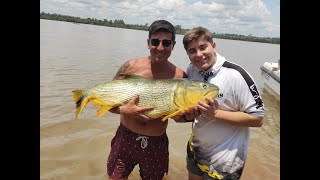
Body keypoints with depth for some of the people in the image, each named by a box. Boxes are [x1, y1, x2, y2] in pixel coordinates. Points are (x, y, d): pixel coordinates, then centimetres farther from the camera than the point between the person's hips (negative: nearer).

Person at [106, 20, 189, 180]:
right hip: (126, 138, 0)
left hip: (157, 143, 1)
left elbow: (179, 117, 1)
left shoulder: (180, 76, -7)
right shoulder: (131, 67, -9)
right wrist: (124, 110, -22)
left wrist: (189, 114, -20)